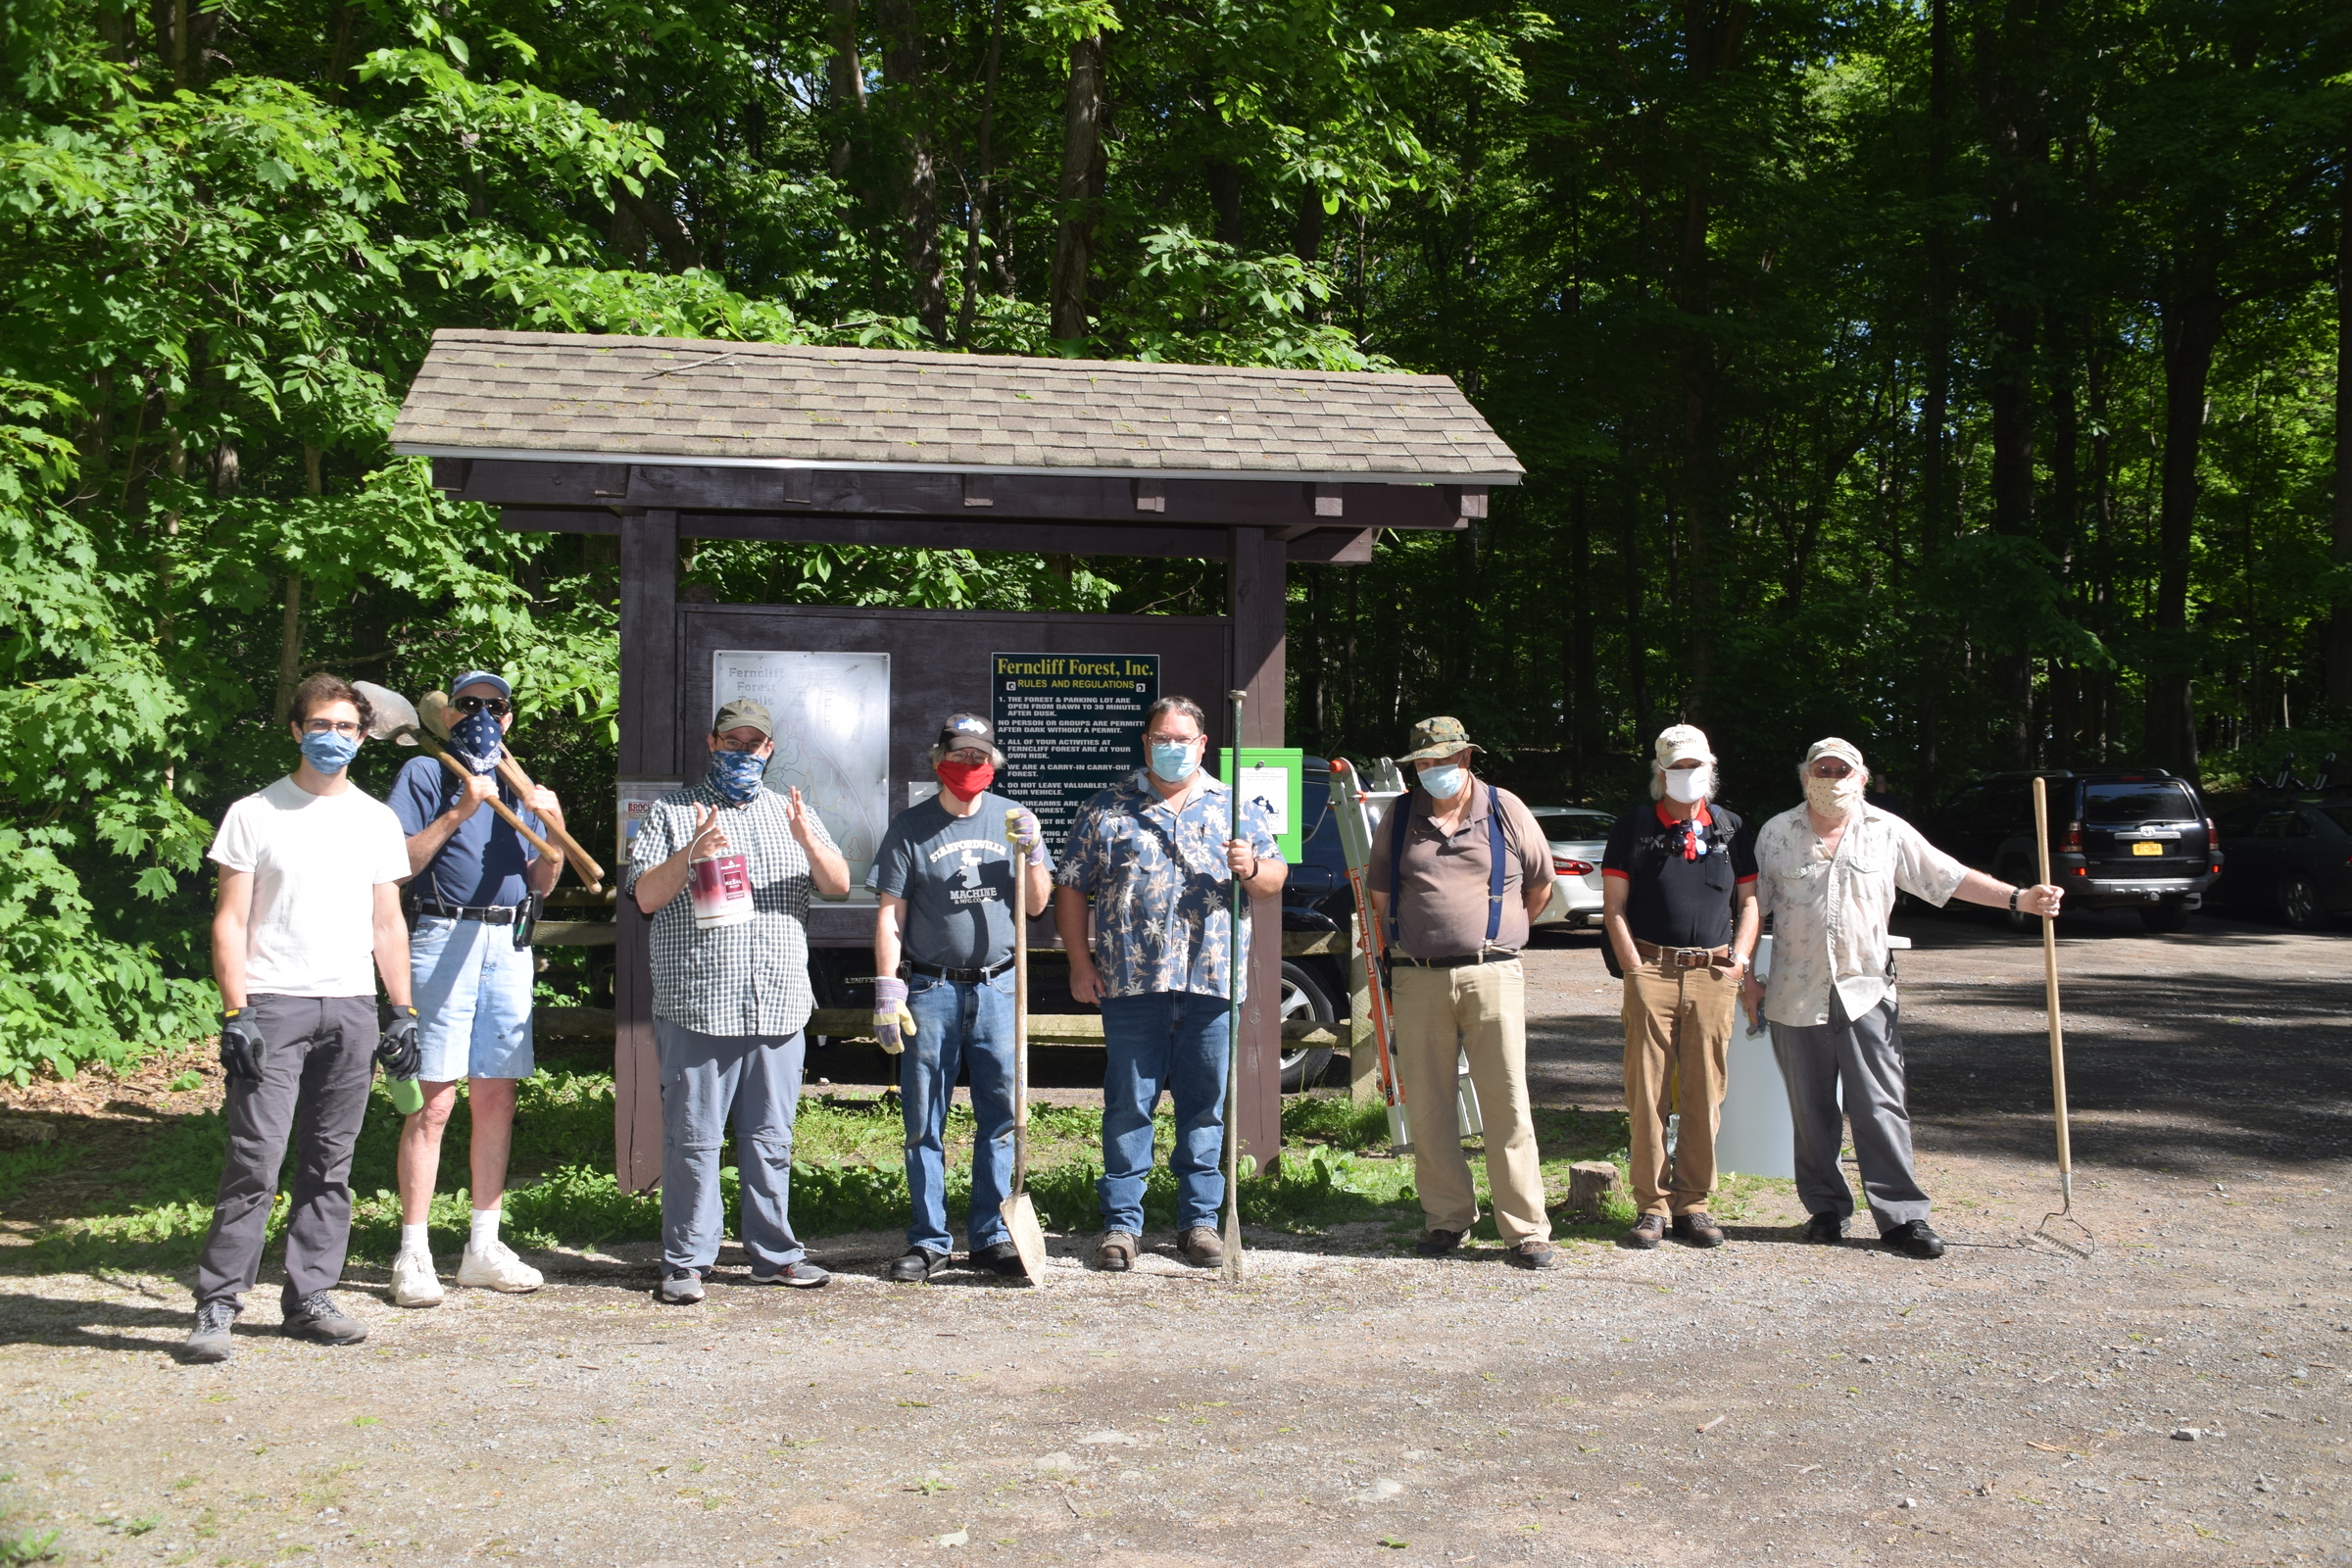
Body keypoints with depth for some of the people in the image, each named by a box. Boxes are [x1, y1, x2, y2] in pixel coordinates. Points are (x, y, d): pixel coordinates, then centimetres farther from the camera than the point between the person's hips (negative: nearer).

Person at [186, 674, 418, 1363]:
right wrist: (234, 1012, -10)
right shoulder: (254, 814, 3)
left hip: (351, 1007, 4)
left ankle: (309, 1298, 14)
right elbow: (230, 920, 0)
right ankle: (216, 1304, -4)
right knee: (255, 1160, -10)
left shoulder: (377, 820, 14)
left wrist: (403, 1011, 8)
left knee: (330, 1166, 6)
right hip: (273, 1004, -4)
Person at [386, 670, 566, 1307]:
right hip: (443, 939, -5)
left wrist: (553, 828, -2)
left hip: (509, 945, 5)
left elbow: (539, 883, 16)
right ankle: (413, 1255, -1)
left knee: (497, 1099, 7)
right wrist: (458, 813, -16)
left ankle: (483, 1248, 15)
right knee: (434, 1102, -7)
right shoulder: (425, 774, 2)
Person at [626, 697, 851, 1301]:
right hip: (696, 1007, -3)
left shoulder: (792, 814, 17)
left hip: (779, 1006, 3)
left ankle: (775, 1254, 17)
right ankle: (686, 1262, 7)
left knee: (771, 1138, 9)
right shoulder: (672, 812, 7)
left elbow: (838, 884, 5)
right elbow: (645, 896, -2)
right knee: (693, 1138, -1)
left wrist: (809, 841, -14)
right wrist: (690, 854, -19)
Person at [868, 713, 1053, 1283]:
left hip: (997, 986, 2)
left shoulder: (1012, 819, 9)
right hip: (930, 990, -2)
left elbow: (1037, 905, 11)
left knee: (1001, 1117, 3)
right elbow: (890, 915, 1)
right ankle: (928, 1241, 11)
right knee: (924, 1123, 2)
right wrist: (887, 993, -6)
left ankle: (991, 1236, 13)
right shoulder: (910, 827, 2)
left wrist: (1031, 850, -6)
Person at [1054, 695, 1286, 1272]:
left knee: (1206, 1107, 6)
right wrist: (1080, 962, 0)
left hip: (1213, 983, 1)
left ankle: (1200, 1220, 17)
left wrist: (1251, 868, -12)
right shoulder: (1107, 812, 8)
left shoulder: (1237, 808, 13)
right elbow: (1071, 890, 8)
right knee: (1128, 1105, 1)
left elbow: (1275, 879, 11)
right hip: (1132, 984, -1)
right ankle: (1121, 1224, 9)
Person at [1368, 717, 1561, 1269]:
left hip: (1491, 975, -2)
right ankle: (1447, 1217, 17)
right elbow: (1381, 896, 20)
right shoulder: (1399, 818, 10)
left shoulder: (1505, 811, 6)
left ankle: (1526, 1230, 0)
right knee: (1427, 1108, 5)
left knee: (1507, 1107, -4)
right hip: (1417, 978, 2)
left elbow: (1540, 885, 17)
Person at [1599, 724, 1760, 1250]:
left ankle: (1693, 1202, 12)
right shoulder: (1633, 828, 6)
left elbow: (1750, 899, 16)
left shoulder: (1731, 829, 12)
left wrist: (1740, 957, 2)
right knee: (1647, 1093, -2)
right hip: (1652, 970, -2)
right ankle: (1652, 1205, 5)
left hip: (1713, 974, 2)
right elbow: (1614, 905, 4)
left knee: (1704, 1095, 4)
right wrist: (1634, 967, -5)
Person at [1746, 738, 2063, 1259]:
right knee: (1811, 1113, 6)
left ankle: (1902, 1215, -1)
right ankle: (1826, 1209, 18)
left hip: (1866, 992, 0)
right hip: (1796, 996, 0)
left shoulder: (1888, 831, 5)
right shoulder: (1776, 834, 4)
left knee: (1881, 1108, -4)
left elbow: (1951, 877, 6)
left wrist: (2019, 899, -2)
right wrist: (1746, 976, 5)